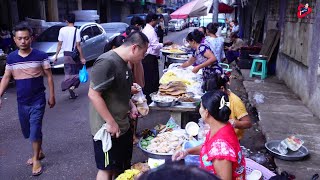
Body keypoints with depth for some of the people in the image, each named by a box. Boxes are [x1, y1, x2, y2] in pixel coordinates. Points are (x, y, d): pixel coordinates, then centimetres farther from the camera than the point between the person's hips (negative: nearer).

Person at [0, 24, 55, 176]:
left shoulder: (40, 56, -9)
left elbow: (49, 76, -4)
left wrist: (52, 96, -4)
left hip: (37, 101, -4)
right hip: (21, 102, 4)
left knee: (35, 130, -3)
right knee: (27, 131, 16)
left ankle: (36, 160, 15)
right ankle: (39, 152, 38)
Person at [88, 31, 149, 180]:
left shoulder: (123, 62, 7)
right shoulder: (107, 62, -22)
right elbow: (93, 95, -25)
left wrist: (131, 106, 4)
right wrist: (111, 123, -22)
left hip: (123, 126, 9)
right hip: (108, 129, -9)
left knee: (121, 167, 21)